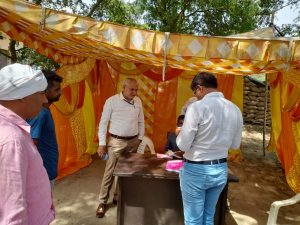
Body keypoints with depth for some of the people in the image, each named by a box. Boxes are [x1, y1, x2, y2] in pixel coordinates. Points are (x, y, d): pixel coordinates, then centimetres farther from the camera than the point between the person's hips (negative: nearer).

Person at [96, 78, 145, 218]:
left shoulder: (138, 101, 3)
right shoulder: (111, 101, -10)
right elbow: (103, 123, -7)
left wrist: (140, 139, 9)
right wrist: (102, 144, -9)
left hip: (133, 141, 4)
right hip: (116, 141, -4)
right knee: (109, 172, 2)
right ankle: (103, 202, 19)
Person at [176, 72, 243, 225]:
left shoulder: (197, 107, -19)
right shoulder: (235, 110, 0)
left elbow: (183, 145, -17)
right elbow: (235, 144, 10)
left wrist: (180, 133, 3)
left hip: (196, 170, -6)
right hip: (221, 170, 6)